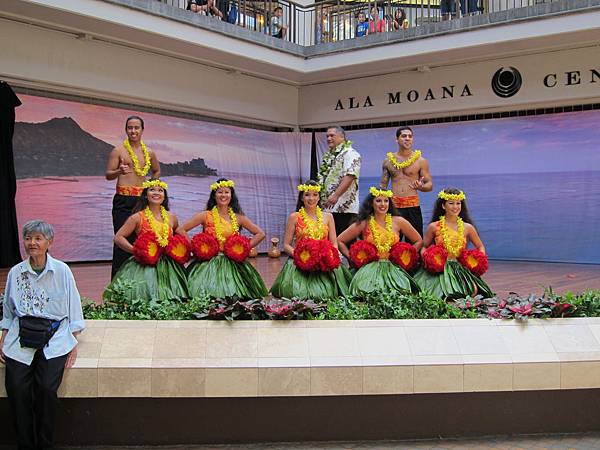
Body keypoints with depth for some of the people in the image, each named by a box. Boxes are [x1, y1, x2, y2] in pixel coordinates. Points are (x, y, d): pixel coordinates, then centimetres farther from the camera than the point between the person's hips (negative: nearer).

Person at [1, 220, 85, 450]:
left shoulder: (62, 271, 1)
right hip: (21, 336, 2)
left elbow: (73, 309, 4)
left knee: (46, 387, -22)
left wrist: (73, 343, -2)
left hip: (54, 337, -2)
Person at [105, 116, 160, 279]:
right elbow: (108, 175, -3)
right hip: (123, 200, -4)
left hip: (142, 199, 5)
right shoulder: (118, 151, 0)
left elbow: (157, 171, 29)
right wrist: (119, 171, -24)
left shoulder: (149, 153, 12)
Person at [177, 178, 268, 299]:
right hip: (209, 263, -2)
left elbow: (260, 234, 13)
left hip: (232, 265, 2)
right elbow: (181, 230, 0)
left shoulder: (238, 217, 8)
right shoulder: (206, 216, 2)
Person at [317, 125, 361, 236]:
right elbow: (321, 178, 26)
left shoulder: (350, 153, -6)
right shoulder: (328, 156, 21)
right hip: (327, 207, 8)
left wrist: (335, 195, -25)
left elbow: (349, 176, -18)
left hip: (344, 207, -8)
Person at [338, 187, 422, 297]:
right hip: (370, 267, -1)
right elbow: (340, 241, 11)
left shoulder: (398, 222, 7)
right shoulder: (363, 224, 4)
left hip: (393, 268, 1)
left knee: (402, 290, -28)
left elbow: (418, 241, 18)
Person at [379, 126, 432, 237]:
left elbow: (429, 184, 5)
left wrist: (420, 187, -17)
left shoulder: (420, 161, 4)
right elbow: (383, 185, 16)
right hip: (393, 206, 1)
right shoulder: (388, 161, 10)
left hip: (413, 206, -1)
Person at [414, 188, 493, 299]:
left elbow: (480, 247, 20)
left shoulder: (467, 227, 7)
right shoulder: (434, 227, 3)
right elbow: (424, 247, 13)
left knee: (473, 291, -25)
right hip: (439, 268, -2)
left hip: (461, 268, 2)